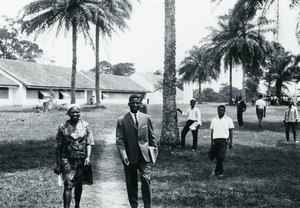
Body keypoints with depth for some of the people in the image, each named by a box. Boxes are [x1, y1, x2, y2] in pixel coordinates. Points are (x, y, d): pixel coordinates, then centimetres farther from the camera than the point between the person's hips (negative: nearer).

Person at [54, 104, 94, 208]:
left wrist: (88, 157, -14)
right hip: (68, 160, -2)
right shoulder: (63, 127, -2)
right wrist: (58, 164, -2)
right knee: (68, 186, -11)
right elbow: (58, 147, 0)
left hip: (82, 160, 2)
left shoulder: (85, 125, 2)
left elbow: (89, 143, 1)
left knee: (79, 185, 14)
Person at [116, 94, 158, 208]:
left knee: (146, 179, -9)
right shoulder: (122, 120, -1)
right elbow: (119, 139, -5)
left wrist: (154, 152, 10)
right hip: (130, 156, -1)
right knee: (131, 183, 8)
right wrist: (123, 155, -15)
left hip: (144, 156, 1)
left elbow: (151, 137, 11)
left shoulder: (146, 118, 6)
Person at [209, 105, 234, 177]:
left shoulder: (228, 120, 7)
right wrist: (211, 142, 10)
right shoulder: (214, 120, 15)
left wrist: (230, 142, 1)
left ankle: (217, 171, -1)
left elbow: (231, 132, 8)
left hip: (224, 140, -3)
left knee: (221, 157, -14)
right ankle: (221, 171, 15)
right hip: (216, 140, 3)